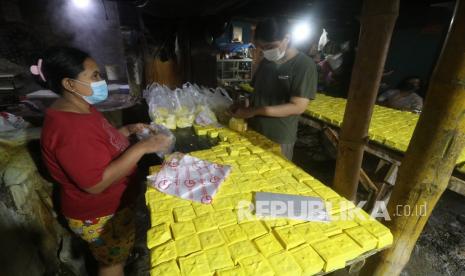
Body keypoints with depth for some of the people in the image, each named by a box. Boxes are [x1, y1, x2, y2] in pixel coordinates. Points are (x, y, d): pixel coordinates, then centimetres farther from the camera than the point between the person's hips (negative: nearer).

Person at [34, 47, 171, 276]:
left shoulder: (81, 109, -1)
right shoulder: (69, 127, -32)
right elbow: (95, 184, -32)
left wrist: (128, 130, -1)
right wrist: (141, 148, -33)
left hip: (110, 205, 9)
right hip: (99, 215, -8)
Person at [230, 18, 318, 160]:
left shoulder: (304, 65, -12)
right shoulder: (266, 62, 7)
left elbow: (298, 107, -18)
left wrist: (254, 111, -22)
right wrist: (245, 108, -7)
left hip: (279, 140, -5)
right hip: (254, 132, 6)